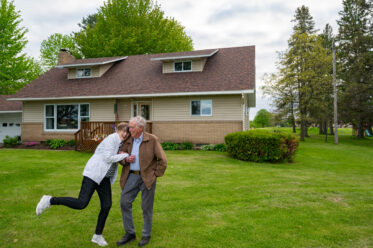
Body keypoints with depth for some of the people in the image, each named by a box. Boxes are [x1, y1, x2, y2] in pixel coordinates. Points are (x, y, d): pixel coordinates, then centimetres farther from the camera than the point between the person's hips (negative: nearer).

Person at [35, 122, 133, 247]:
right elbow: (108, 158, -21)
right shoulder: (111, 138, -15)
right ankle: (49, 200, 3)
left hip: (104, 177, 9)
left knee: (107, 205, 3)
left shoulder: (120, 143, 13)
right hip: (93, 173, -9)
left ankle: (97, 235, 18)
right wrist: (125, 155, -12)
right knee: (81, 203, -15)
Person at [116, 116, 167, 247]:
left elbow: (162, 160, -8)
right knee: (125, 203, 2)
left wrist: (155, 175, -6)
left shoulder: (152, 140, -10)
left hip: (147, 177, -4)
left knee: (146, 207, 5)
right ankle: (130, 233, 21)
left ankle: (146, 235, 26)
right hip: (131, 176, 5)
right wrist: (126, 160, -11)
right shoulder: (127, 140, 3)